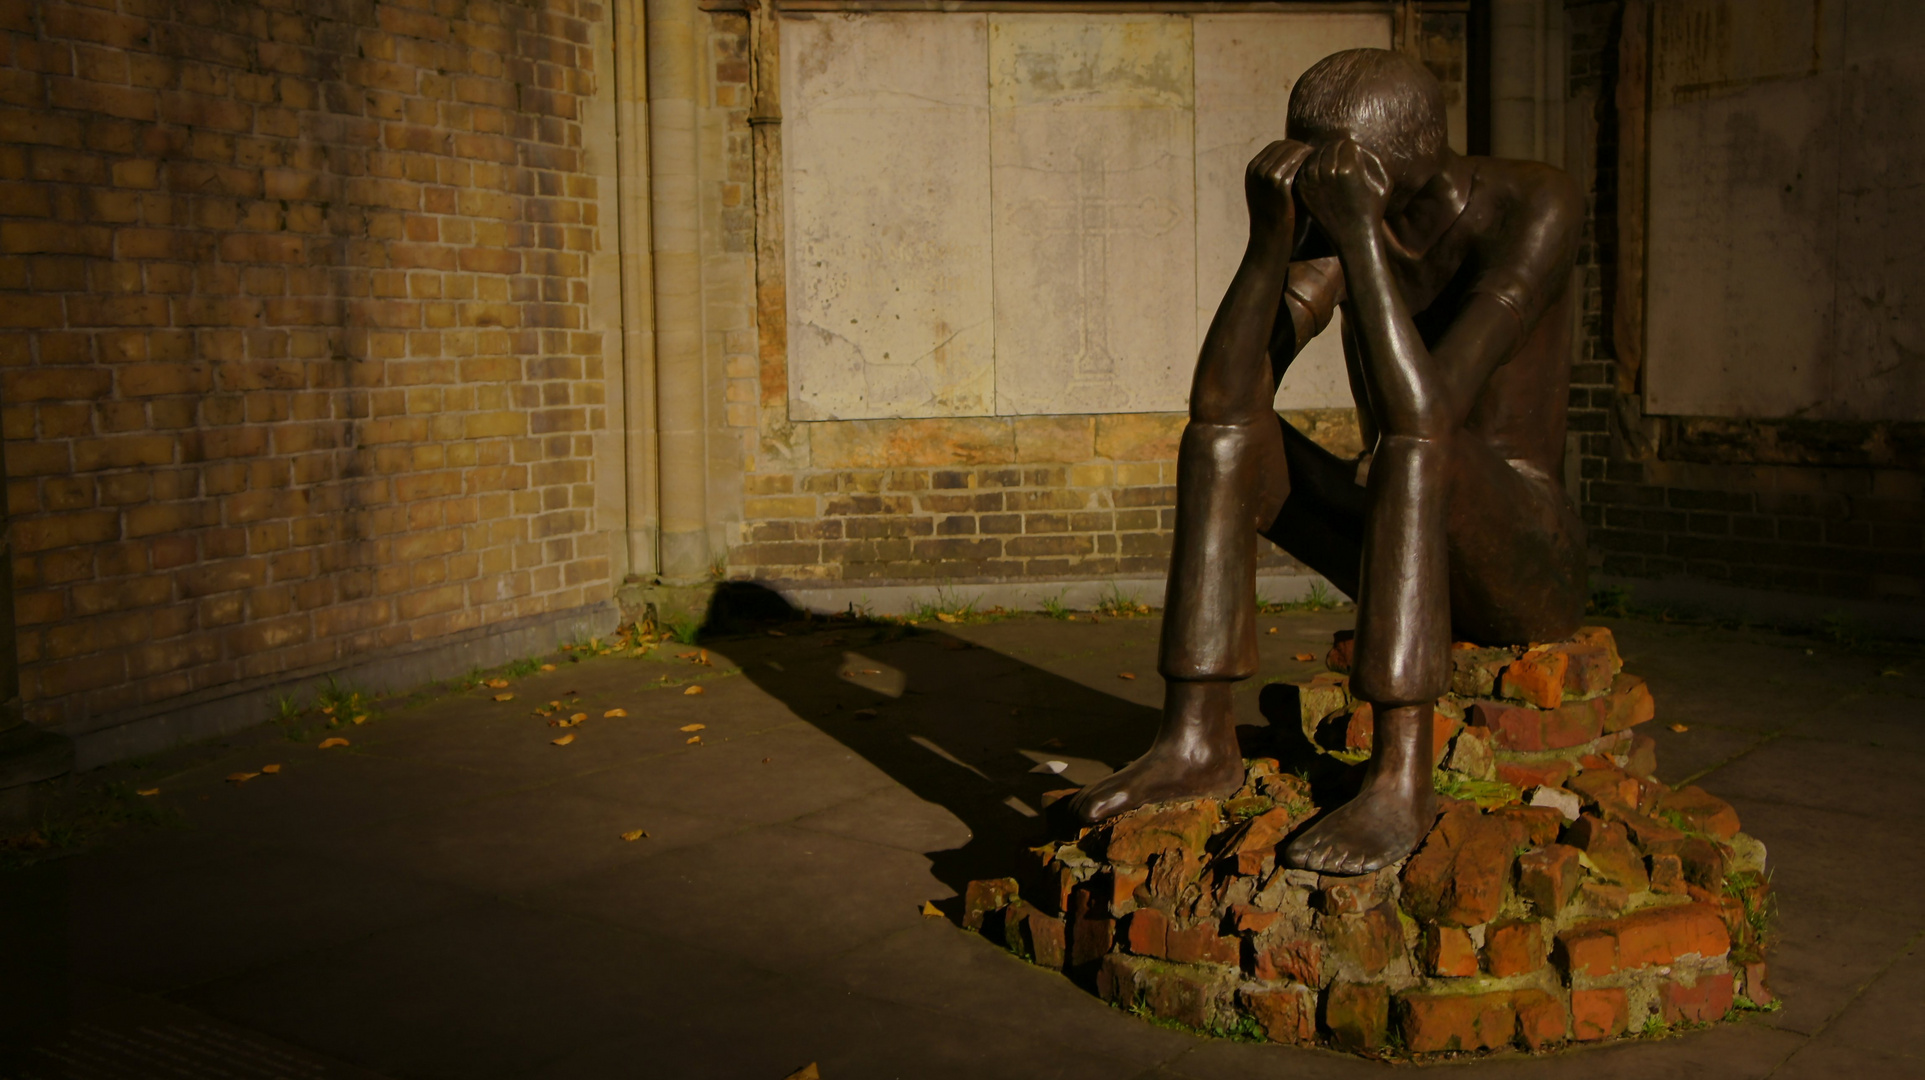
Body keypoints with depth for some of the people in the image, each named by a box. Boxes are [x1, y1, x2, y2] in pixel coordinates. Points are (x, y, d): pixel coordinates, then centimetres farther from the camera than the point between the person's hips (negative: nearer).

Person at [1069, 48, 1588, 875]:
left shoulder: (1535, 203, -17)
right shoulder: (1329, 226, -2)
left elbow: (1431, 412, -31)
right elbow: (1229, 390, -14)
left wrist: (1360, 238, -33)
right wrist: (1268, 238, -25)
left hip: (1528, 573, -6)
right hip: (1402, 551, 6)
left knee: (1408, 420, -34)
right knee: (1221, 415, -12)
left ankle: (1401, 781, -38)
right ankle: (1197, 741, -18)